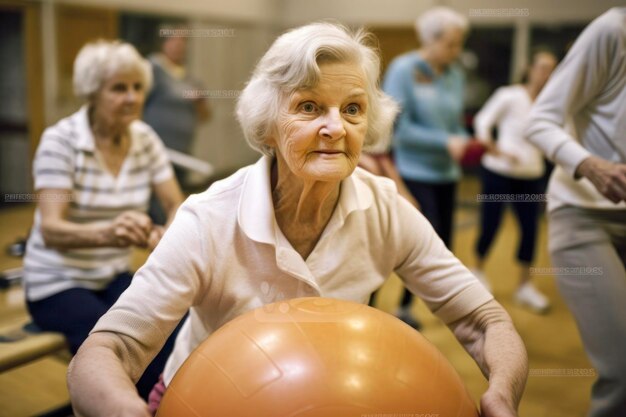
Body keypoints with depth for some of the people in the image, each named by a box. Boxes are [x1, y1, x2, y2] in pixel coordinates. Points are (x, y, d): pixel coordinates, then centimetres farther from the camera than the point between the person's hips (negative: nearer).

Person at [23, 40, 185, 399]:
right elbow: (50, 229, -24)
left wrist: (169, 234, -29)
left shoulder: (145, 139, -2)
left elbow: (176, 204, -4)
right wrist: (107, 233, -45)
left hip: (116, 277, 4)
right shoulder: (61, 141, -15)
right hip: (59, 283, -4)